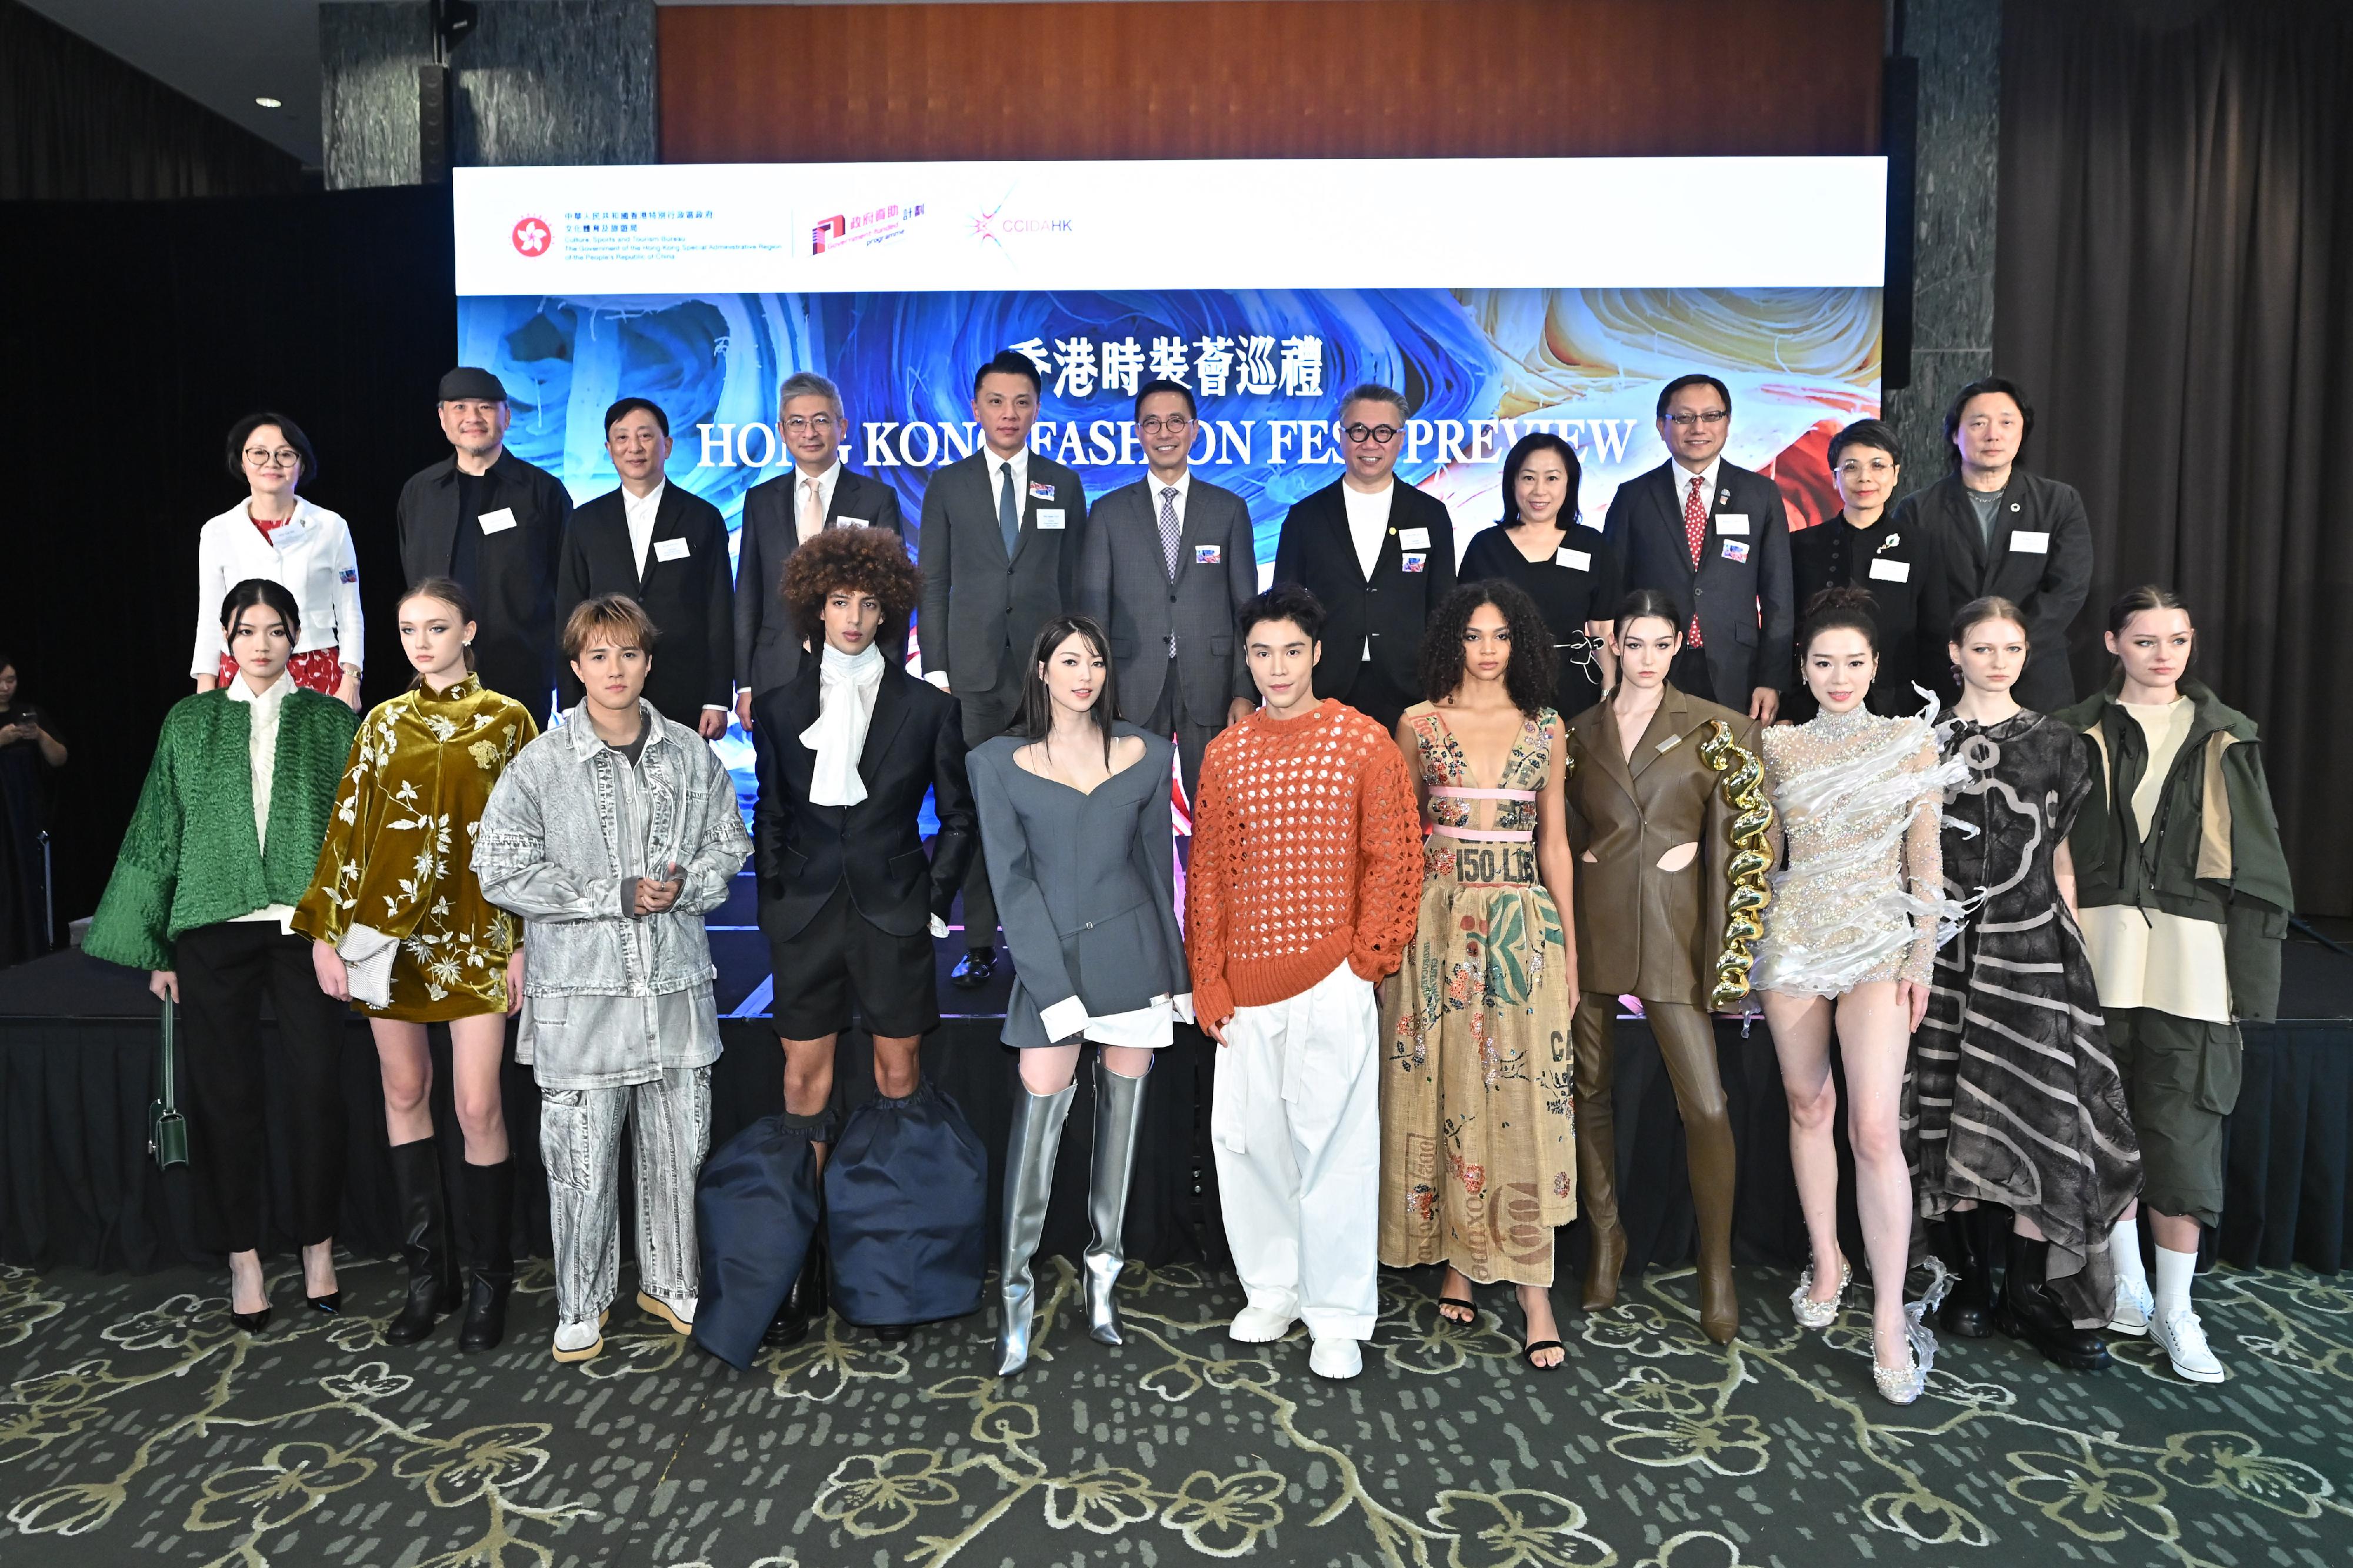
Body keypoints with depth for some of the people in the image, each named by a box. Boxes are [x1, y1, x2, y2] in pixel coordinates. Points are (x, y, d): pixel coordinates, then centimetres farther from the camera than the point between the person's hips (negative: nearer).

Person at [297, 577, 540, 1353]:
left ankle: (488, 1280, 11)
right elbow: (348, 826, 8)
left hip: (474, 932, -3)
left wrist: (525, 942, -6)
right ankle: (428, 1274, 22)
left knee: (478, 1107, -5)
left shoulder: (506, 720, 1)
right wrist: (326, 931, 2)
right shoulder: (383, 722, 9)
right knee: (405, 1094, 9)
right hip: (389, 926, 4)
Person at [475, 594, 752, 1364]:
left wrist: (685, 885, -8)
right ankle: (581, 1306, 26)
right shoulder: (538, 765, -6)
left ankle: (670, 1284, 33)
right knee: (582, 1160, 5)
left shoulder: (691, 754, 3)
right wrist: (615, 897, -14)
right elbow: (502, 871, -8)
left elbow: (729, 843, 13)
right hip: (581, 990, -3)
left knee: (680, 1149, 13)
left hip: (675, 983, 3)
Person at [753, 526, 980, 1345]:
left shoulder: (928, 708, 2)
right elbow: (771, 819, 11)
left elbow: (958, 818, 6)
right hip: (808, 913, 1)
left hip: (893, 911, -1)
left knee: (898, 1074, 5)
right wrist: (774, 905, 3)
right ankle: (801, 1272, 9)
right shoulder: (780, 707, 7)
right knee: (804, 1079, 2)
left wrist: (935, 900, -1)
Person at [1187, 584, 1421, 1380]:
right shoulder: (1225, 753, 8)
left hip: (1330, 983, -4)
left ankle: (1337, 1317, 14)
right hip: (1246, 985, 4)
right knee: (1245, 1139, 10)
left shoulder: (1363, 741, -2)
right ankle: (1273, 1291, 28)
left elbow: (1394, 859, -2)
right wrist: (1208, 980, 4)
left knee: (1332, 1144, 0)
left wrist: (1367, 959, -5)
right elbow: (1206, 871, 9)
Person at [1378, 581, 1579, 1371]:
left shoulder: (1546, 731, 8)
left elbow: (1553, 842, 11)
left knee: (1525, 1094, -3)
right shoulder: (1418, 725, 4)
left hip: (1523, 923, 1)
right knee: (1444, 1085, 4)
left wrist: (1569, 947, 7)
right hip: (1438, 918, 0)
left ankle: (1535, 1289, 3)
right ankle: (1456, 1258, 20)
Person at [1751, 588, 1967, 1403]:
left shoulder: (1911, 740, 3)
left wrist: (1922, 956, -4)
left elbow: (1925, 856, 2)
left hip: (1878, 943, -2)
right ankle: (1826, 1262, 29)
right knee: (1808, 1106, 11)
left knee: (1875, 1128, -11)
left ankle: (1890, 1319, -3)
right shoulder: (1778, 746, 6)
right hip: (1794, 937, 2)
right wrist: (1745, 948, 6)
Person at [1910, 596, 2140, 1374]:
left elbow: (2062, 853, 10)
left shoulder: (2056, 743, 8)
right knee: (1947, 1107, 2)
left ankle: (2031, 1292, 6)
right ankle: (1969, 1275, 15)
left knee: (2041, 1108, -6)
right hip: (1943, 946, 0)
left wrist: (2078, 944, 5)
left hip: (2029, 946, 0)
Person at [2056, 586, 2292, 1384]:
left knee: (2182, 1131, -2)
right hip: (2099, 950, 0)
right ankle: (2126, 1280, 22)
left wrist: (2253, 976, 0)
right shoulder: (2079, 735, 7)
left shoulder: (2225, 740, 10)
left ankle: (2175, 1309, 8)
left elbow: (2255, 864, 8)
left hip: (2190, 954, 0)